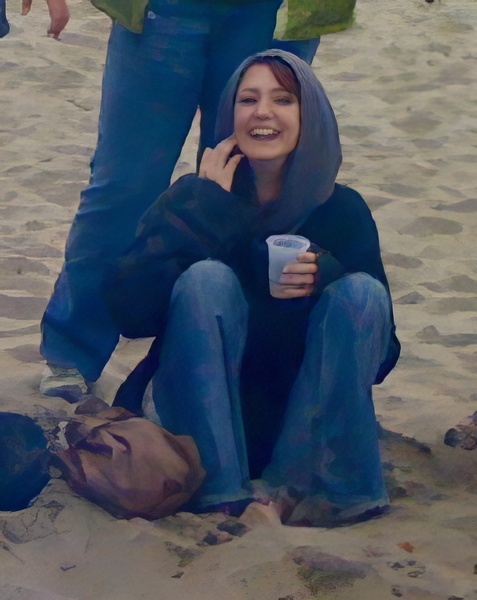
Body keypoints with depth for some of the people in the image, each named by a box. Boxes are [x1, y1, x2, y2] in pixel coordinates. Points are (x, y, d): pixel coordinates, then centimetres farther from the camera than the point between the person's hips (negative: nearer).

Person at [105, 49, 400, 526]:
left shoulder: (342, 210, -3)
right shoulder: (194, 196, -5)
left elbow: (382, 355, -5)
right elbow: (128, 309, -19)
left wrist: (324, 277, -24)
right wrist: (210, 209, -19)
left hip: (307, 420, 1)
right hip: (204, 417, -1)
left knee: (361, 291, -20)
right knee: (206, 278, -25)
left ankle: (303, 487, -18)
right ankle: (219, 493, -26)